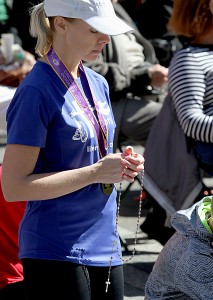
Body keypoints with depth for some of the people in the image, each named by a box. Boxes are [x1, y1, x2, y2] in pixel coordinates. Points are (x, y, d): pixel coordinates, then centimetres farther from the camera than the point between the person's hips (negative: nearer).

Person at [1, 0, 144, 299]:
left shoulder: (98, 84, 11)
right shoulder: (36, 91, -13)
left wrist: (121, 165, 0)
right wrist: (95, 172, -19)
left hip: (105, 248, 8)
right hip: (56, 251, -8)